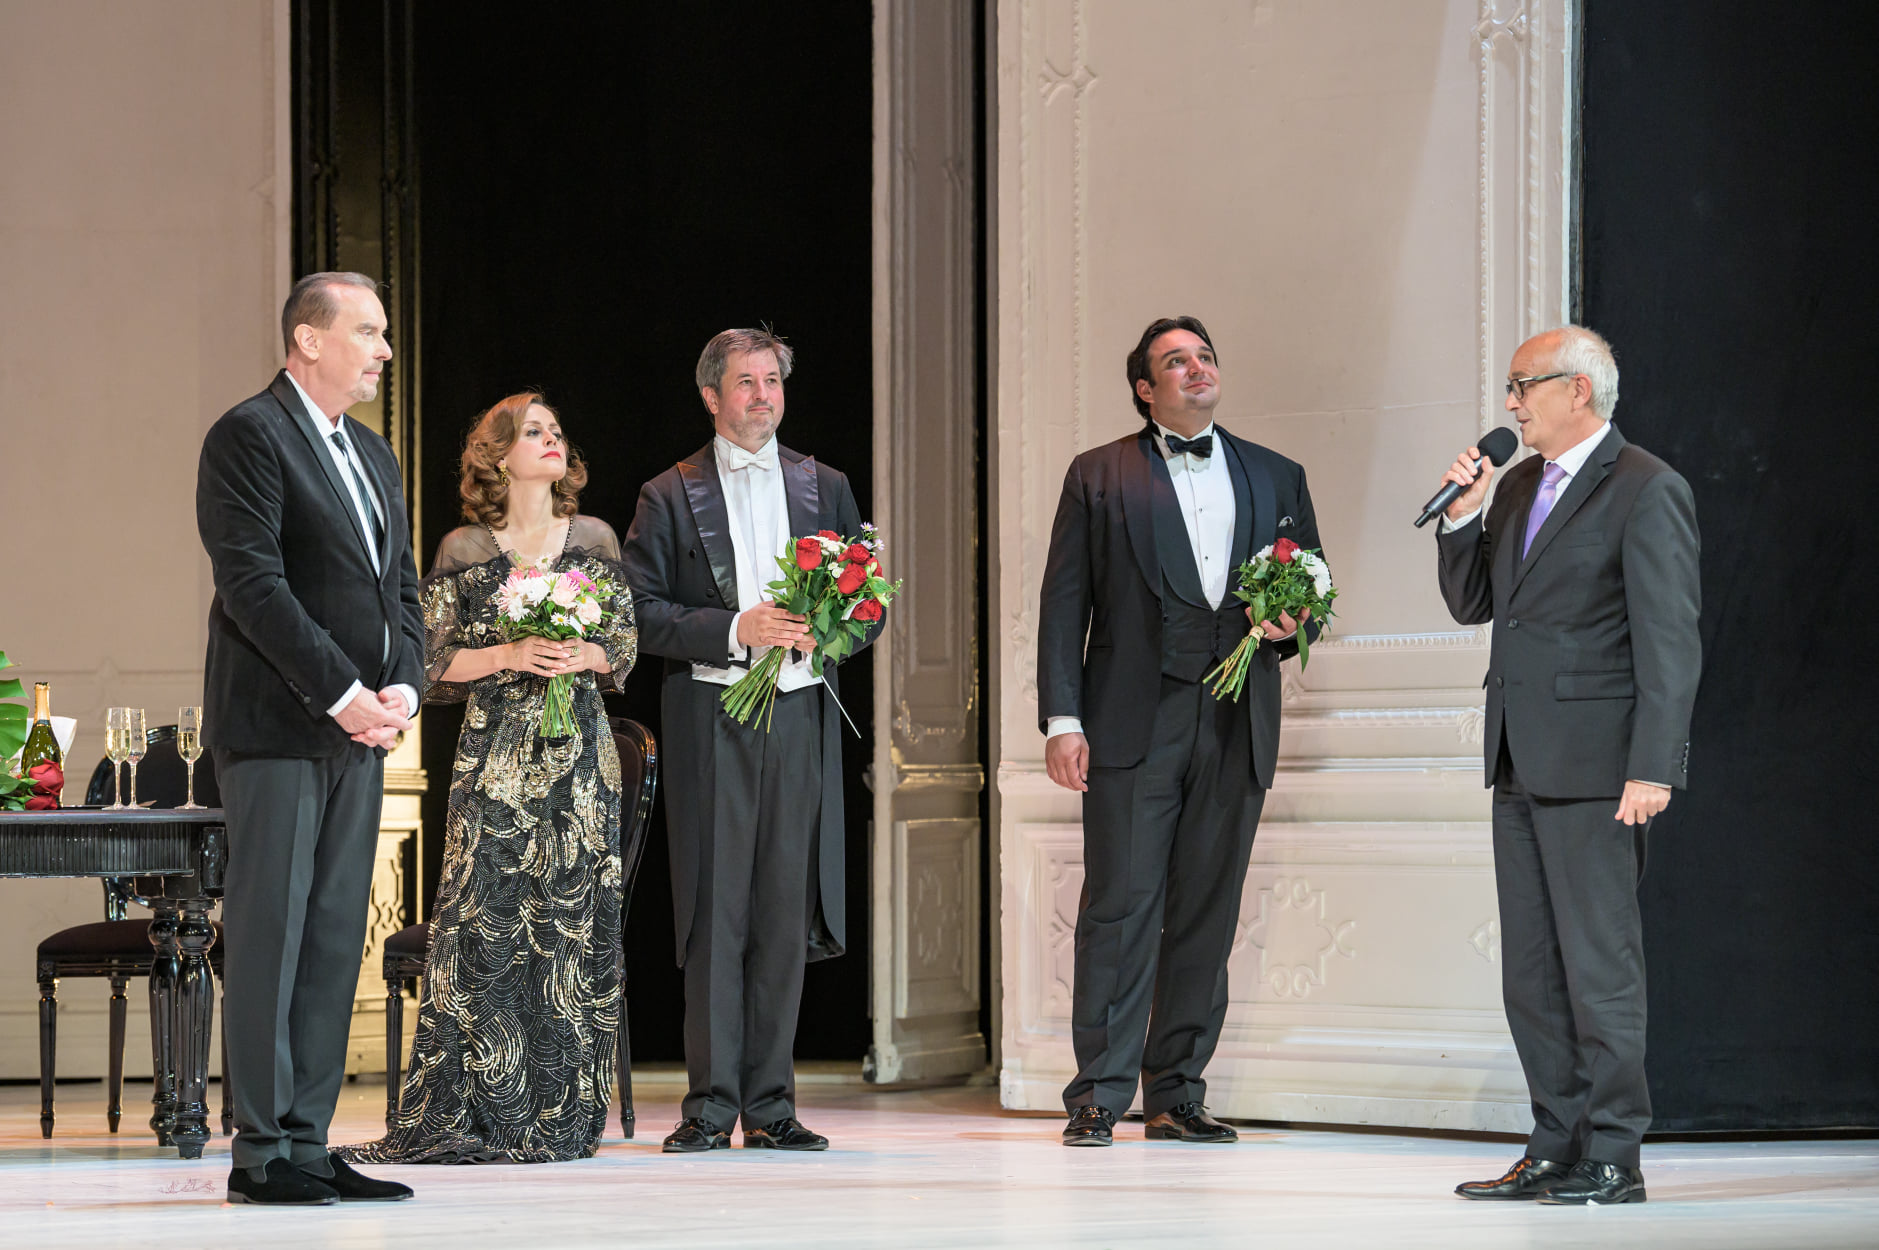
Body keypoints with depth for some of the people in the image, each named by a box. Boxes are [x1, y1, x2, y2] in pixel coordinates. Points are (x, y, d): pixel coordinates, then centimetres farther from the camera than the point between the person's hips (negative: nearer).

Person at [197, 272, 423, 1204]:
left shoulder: (373, 455, 20)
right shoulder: (248, 436, -7)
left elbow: (400, 586, 20)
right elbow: (254, 584, -15)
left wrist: (402, 687, 1)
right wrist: (343, 695, -16)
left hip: (359, 727, 8)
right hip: (277, 726, -8)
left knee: (335, 941, 7)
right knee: (269, 935, -6)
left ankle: (308, 1144, 10)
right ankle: (261, 1154, -4)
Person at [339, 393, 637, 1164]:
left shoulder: (595, 541, 11)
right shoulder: (464, 552, 5)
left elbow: (626, 647, 11)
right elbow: (434, 661, 2)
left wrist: (583, 655, -9)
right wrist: (511, 655, -12)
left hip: (579, 753, 2)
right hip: (495, 753, -2)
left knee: (574, 920, -1)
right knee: (486, 919, -7)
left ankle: (558, 1115, 4)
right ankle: (471, 1116, -5)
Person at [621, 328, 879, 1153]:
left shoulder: (825, 488, 15)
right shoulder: (671, 496, 6)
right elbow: (642, 613, -1)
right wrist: (734, 629, -14)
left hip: (800, 715, 3)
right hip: (709, 719, -2)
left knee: (785, 914, 2)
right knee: (714, 913, -5)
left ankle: (770, 1104, 6)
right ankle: (712, 1105, -2)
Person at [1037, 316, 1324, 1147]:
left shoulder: (1276, 478, 17)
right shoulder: (1099, 477, 8)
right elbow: (1064, 603, 3)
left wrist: (1290, 625, -4)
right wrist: (1062, 719, -6)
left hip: (1236, 726, 3)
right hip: (1133, 721, -3)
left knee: (1207, 912, 4)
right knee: (1120, 906, -7)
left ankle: (1176, 1093, 11)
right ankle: (1098, 1095, -4)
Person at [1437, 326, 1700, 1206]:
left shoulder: (1647, 492, -10)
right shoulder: (1519, 487, 15)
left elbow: (1670, 641, -14)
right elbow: (1470, 604, 19)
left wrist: (1652, 769, -20)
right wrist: (1463, 517, 2)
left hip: (1594, 768, -8)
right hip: (1520, 765, 9)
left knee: (1600, 961, -5)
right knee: (1532, 968, 10)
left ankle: (1612, 1159, -1)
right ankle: (1556, 1149, 17)